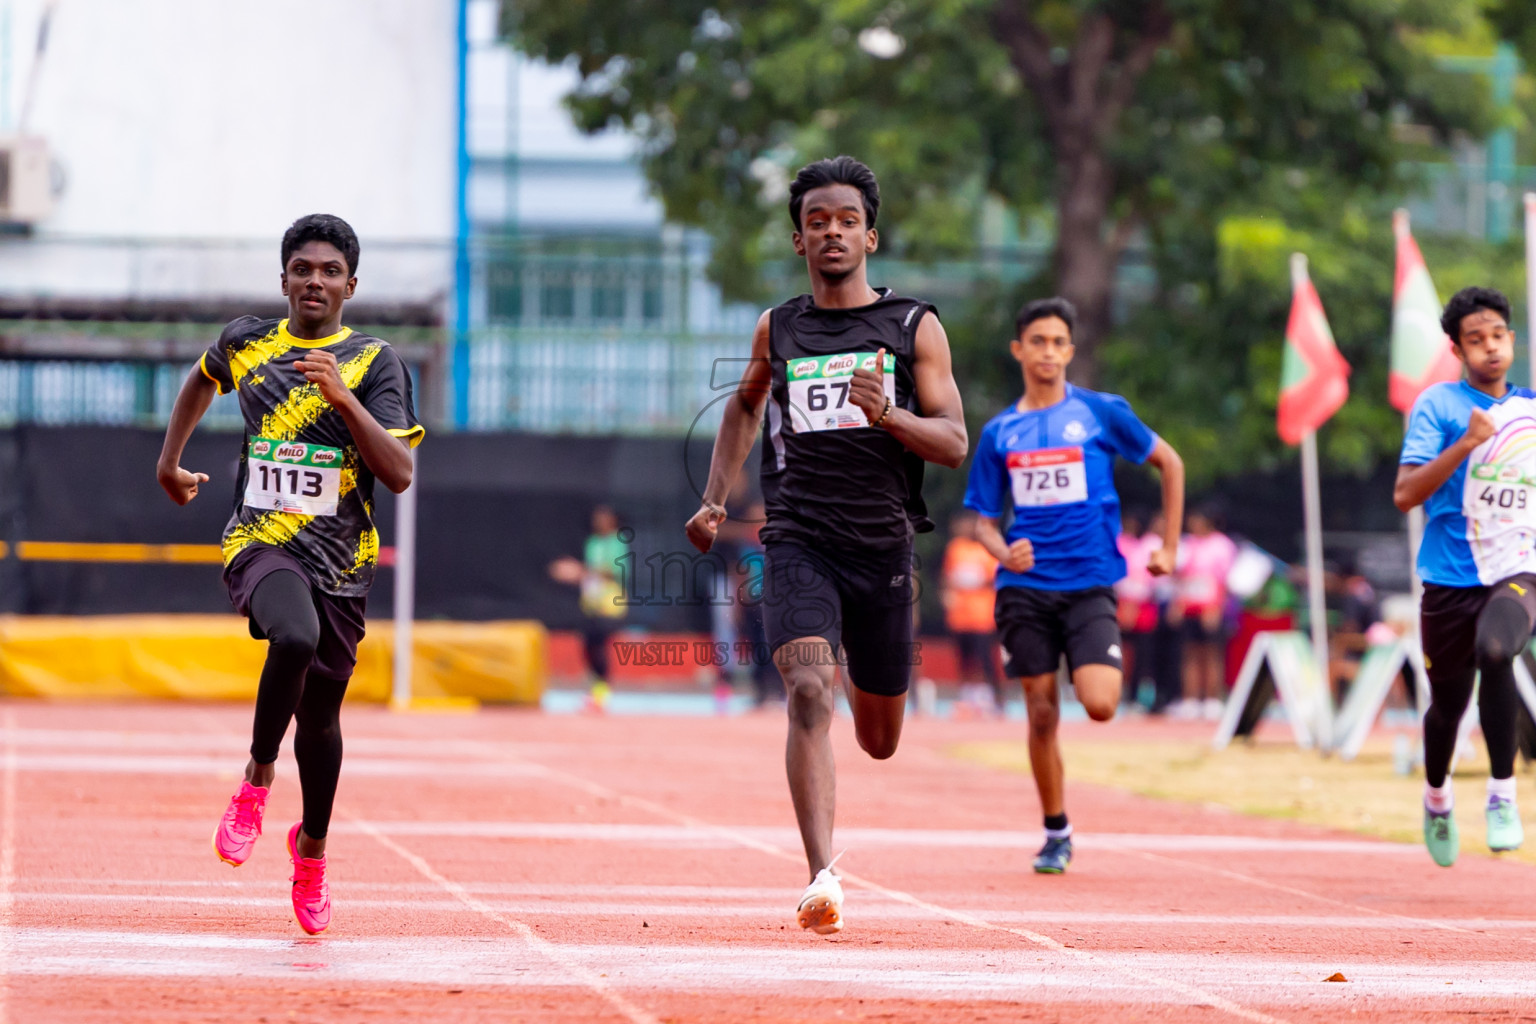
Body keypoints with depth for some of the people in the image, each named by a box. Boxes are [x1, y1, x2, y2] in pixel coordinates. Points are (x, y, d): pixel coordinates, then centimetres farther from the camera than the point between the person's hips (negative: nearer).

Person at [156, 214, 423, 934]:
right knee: (295, 639, -34)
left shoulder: (374, 363, -1)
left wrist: (344, 398, -20)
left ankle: (312, 848, 35)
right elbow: (203, 378, 31)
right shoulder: (246, 343, 6)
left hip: (340, 559, 1)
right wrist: (170, 462, 32)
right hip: (259, 542, -1)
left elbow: (399, 474, -11)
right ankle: (257, 781, -13)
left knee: (320, 715, 10)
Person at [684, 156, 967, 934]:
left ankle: (851, 660, 53)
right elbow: (745, 404, 28)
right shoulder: (778, 330, 8)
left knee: (879, 741, 14)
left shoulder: (915, 328, 3)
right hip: (798, 542, -1)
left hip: (883, 547, 1)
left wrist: (886, 414, -22)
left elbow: (954, 444, -3)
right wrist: (715, 498, 17)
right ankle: (821, 879, -30)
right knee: (808, 693, -25)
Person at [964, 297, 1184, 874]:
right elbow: (984, 519, 12)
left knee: (1099, 706, -18)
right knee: (1042, 717, 0)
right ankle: (1056, 835, 14)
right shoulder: (999, 432, 8)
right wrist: (1004, 552, -11)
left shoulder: (1101, 412, 1)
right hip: (1026, 588, 2)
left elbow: (1169, 463, 11)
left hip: (1089, 585, -2)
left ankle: (1104, 671, 20)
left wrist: (1168, 548, 8)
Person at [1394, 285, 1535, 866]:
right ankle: (1437, 797, 41)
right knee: (1447, 704, 9)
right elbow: (1404, 495, -13)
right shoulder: (1438, 405, -3)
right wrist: (1466, 442, -22)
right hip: (1450, 577, -1)